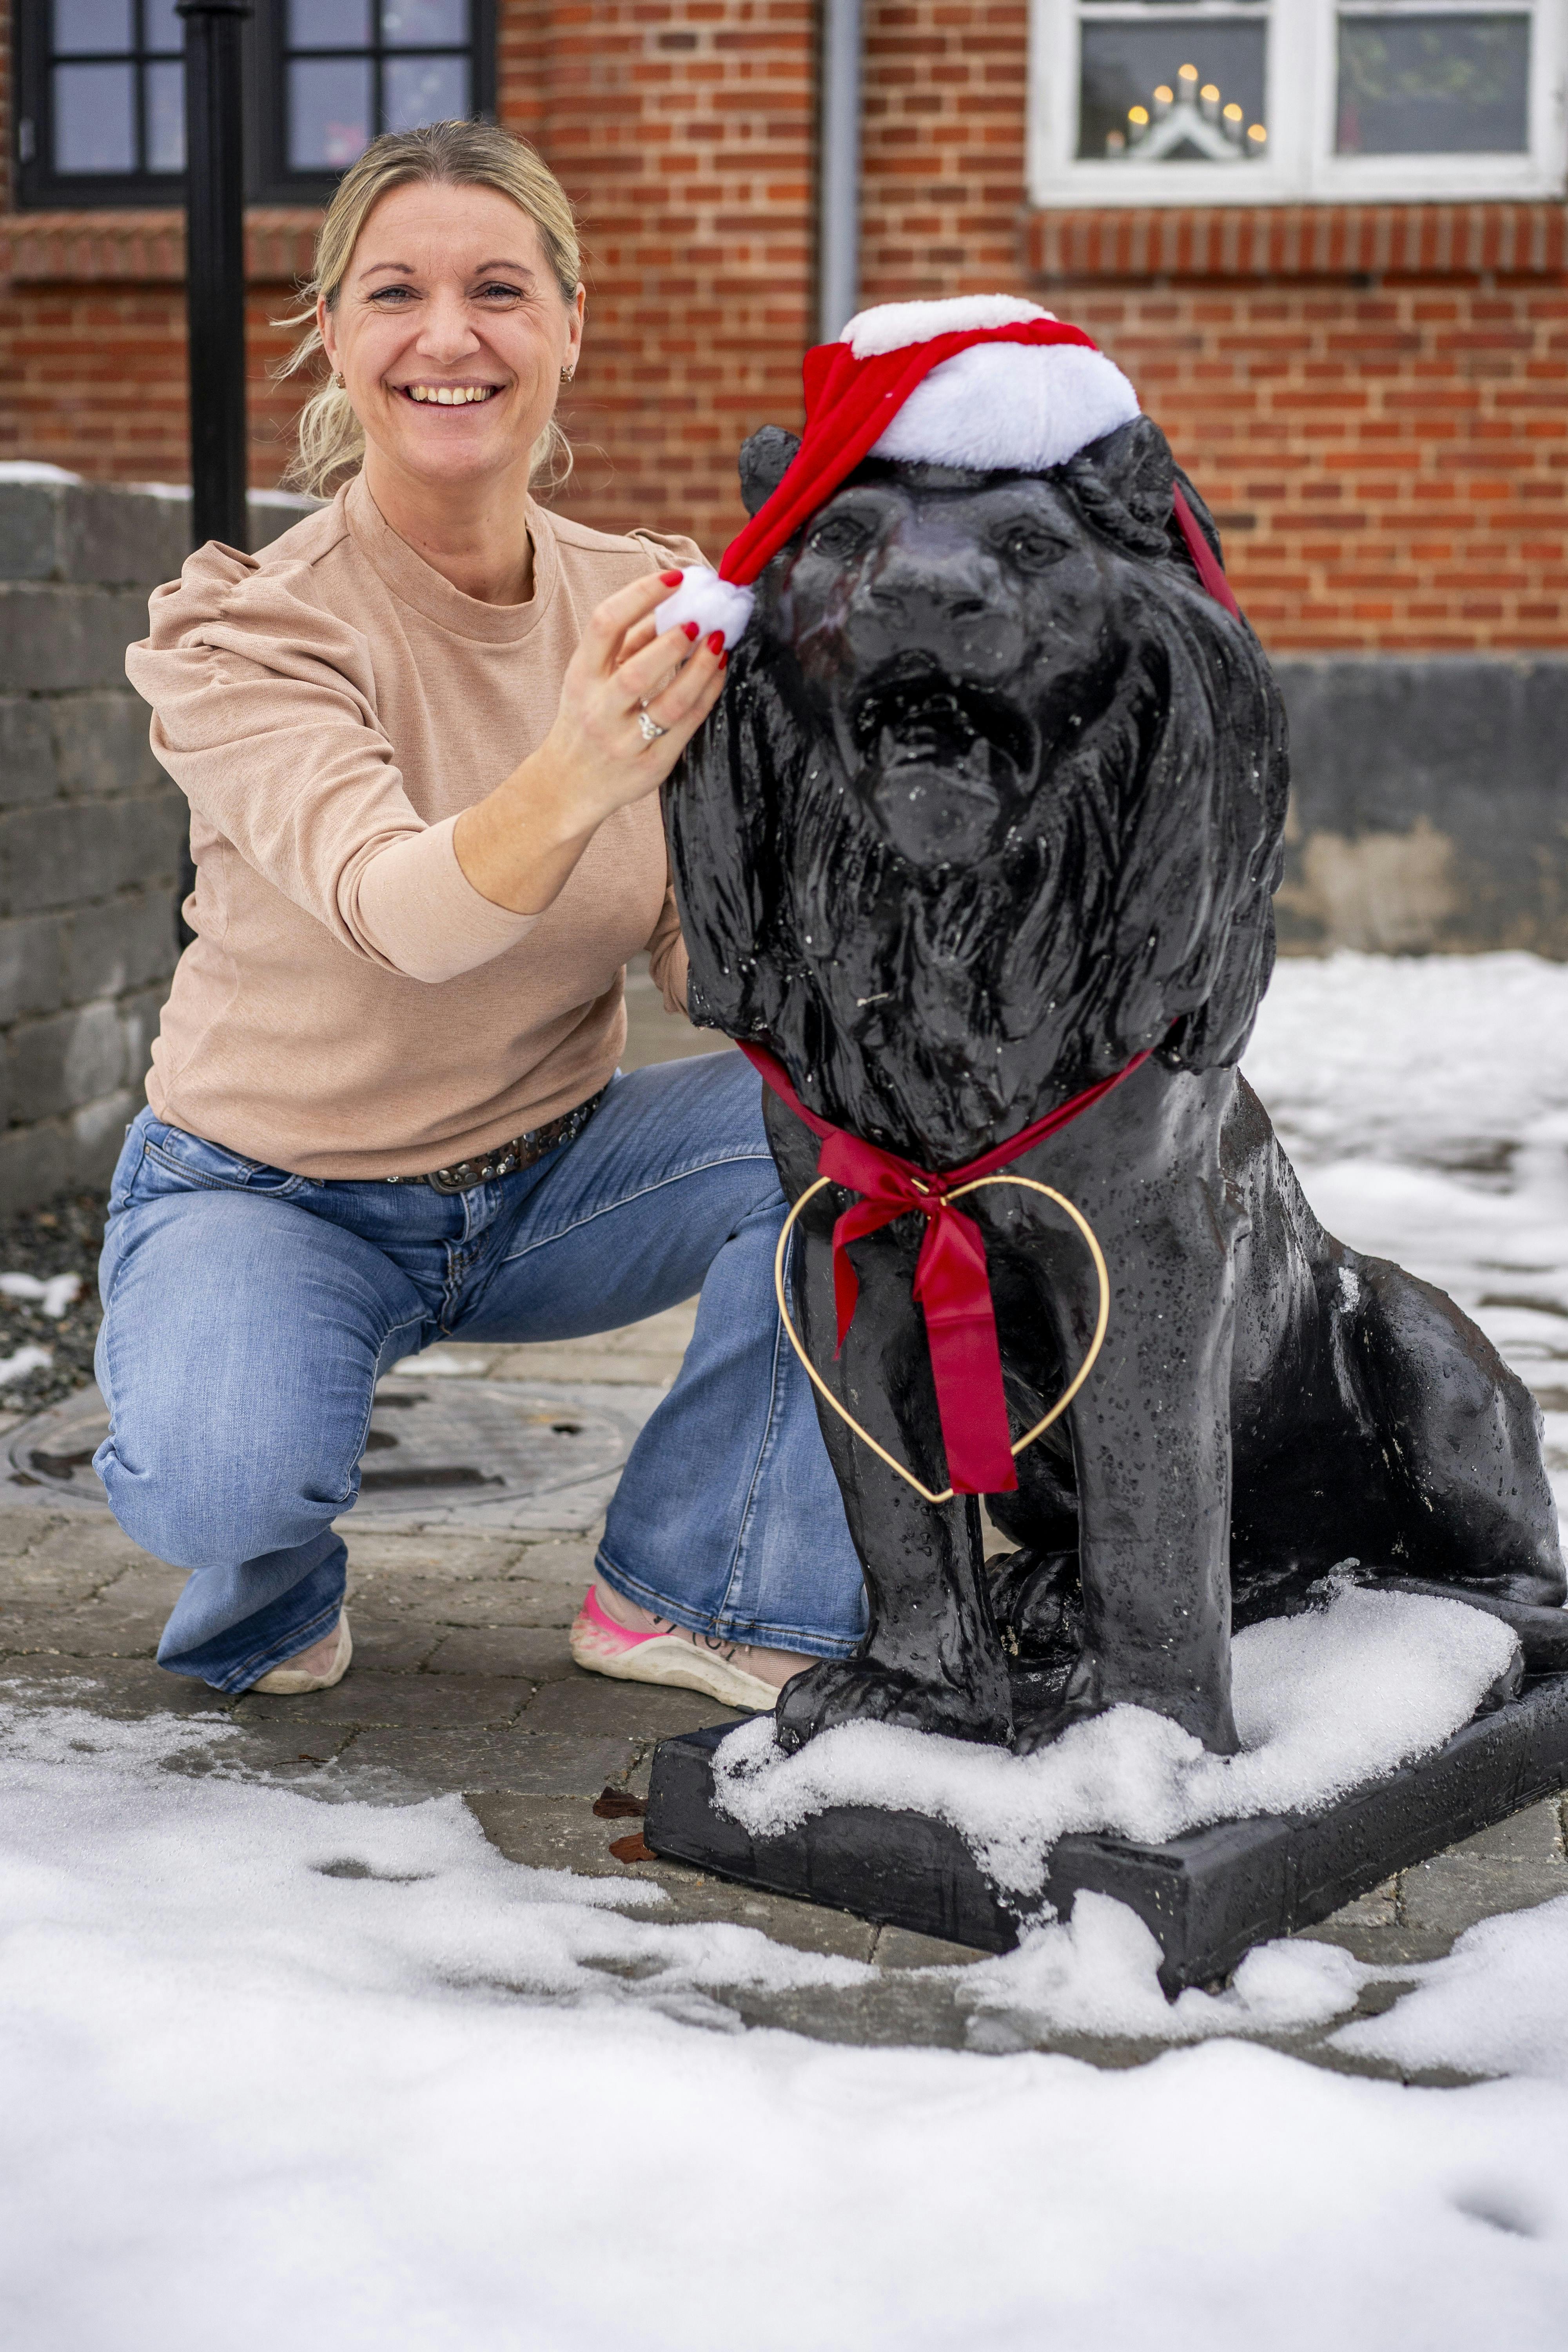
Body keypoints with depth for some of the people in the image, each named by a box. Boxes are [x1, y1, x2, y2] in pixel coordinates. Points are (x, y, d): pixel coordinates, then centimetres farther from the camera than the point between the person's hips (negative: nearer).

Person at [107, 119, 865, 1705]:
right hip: (272, 1196, -4)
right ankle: (266, 1598, 5)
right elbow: (395, 911, -39)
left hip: (544, 1179, 5)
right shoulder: (250, 630, -20)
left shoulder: (646, 614, -6)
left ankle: (699, 1593, -4)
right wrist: (569, 784, -60)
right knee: (221, 1486, -35)